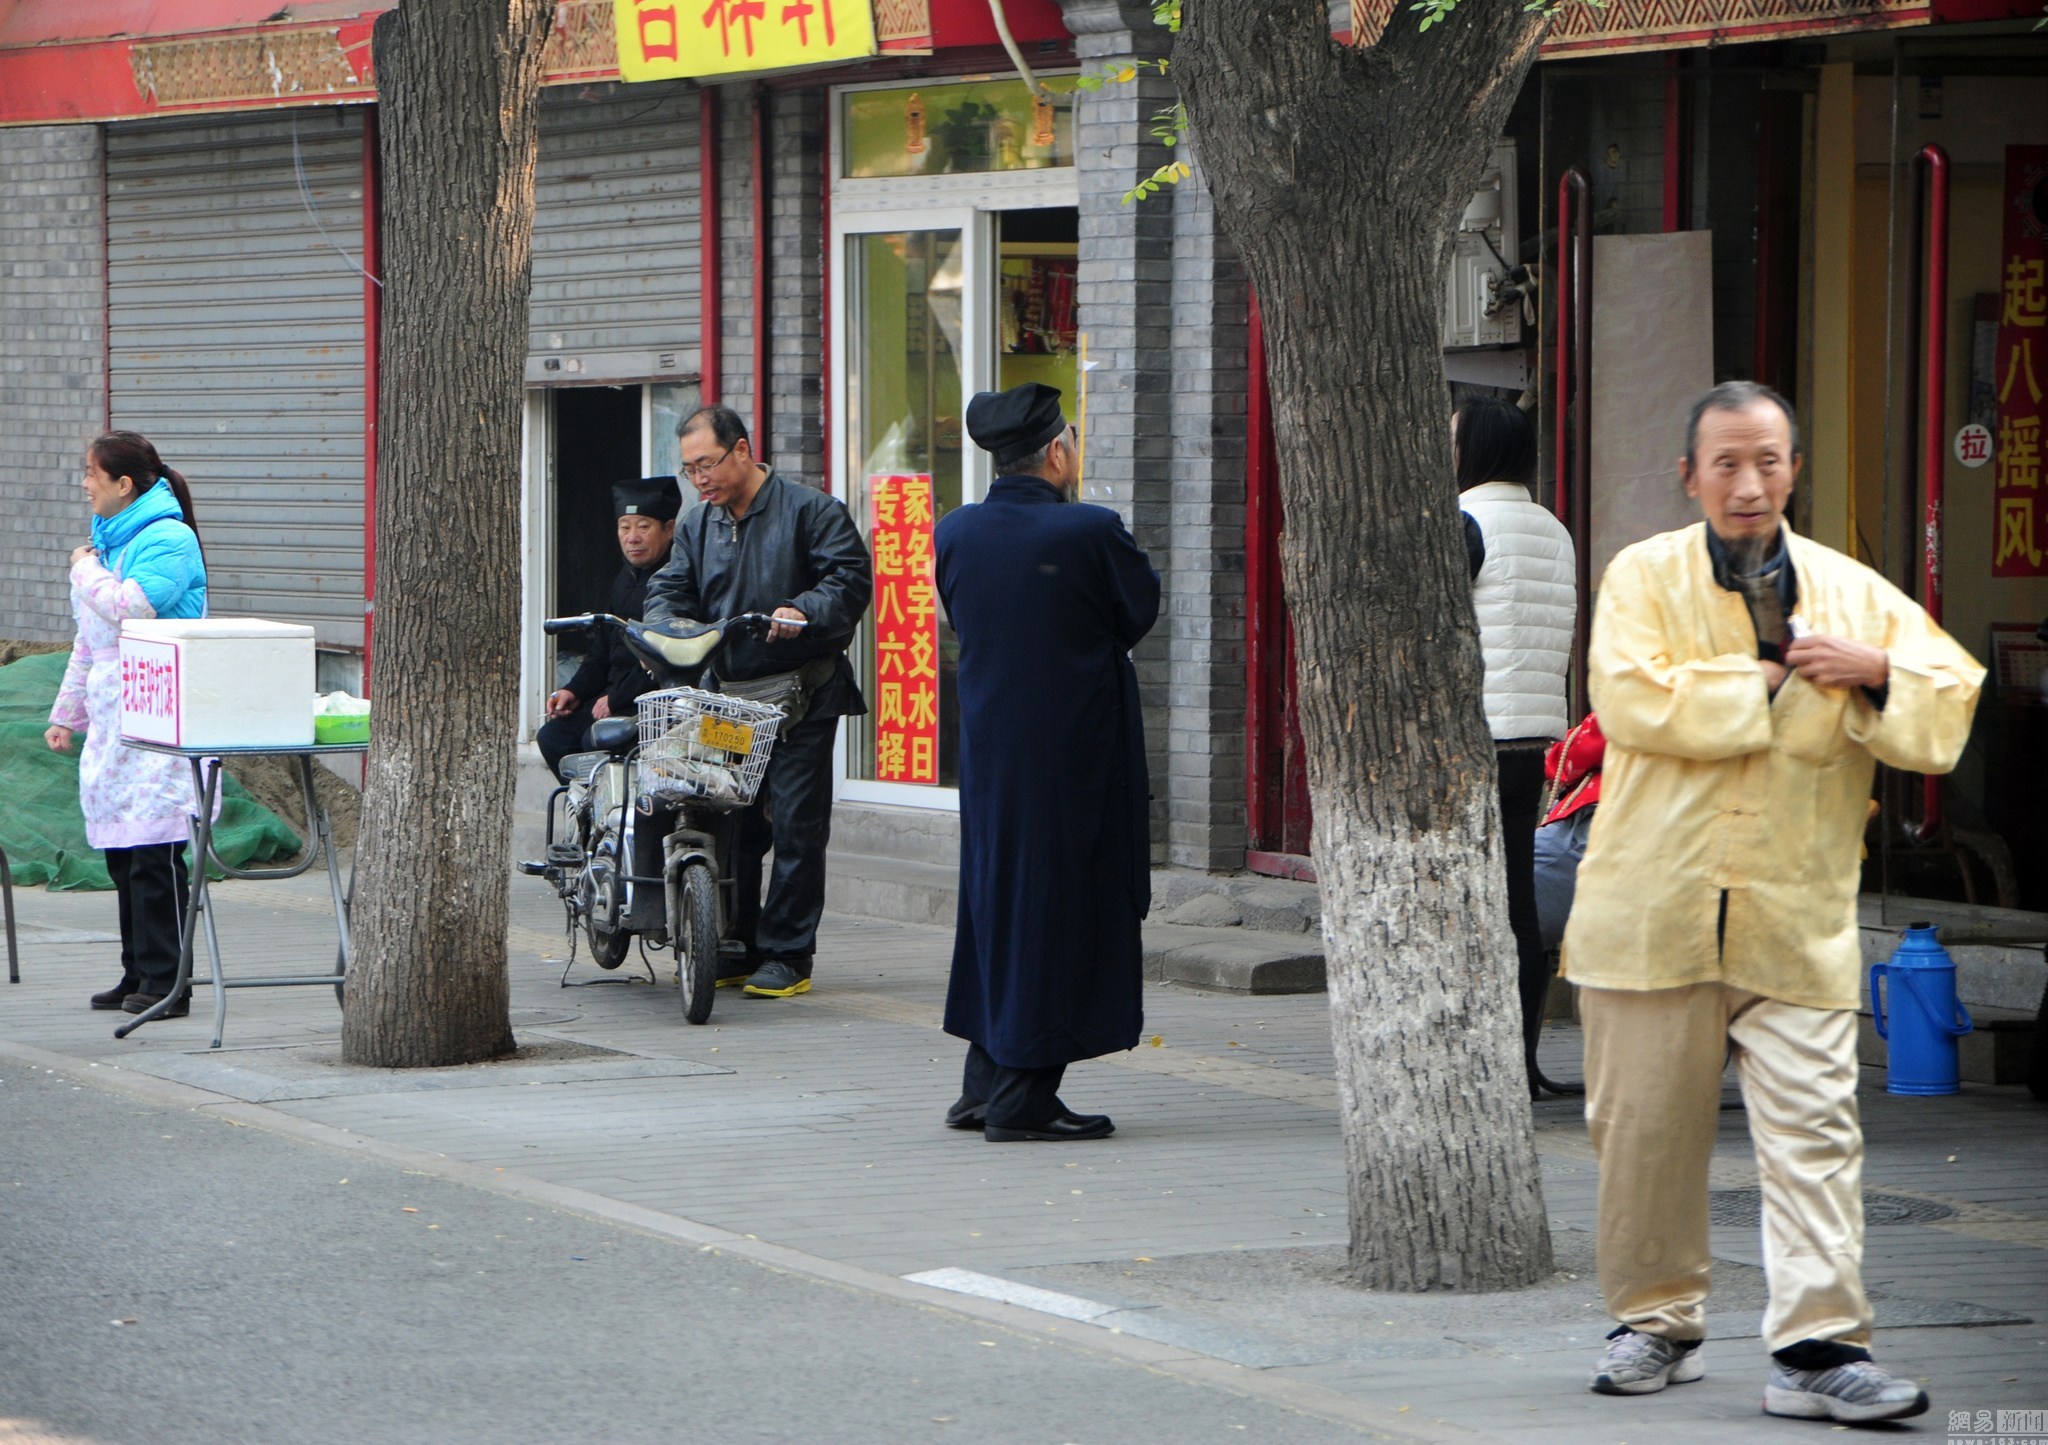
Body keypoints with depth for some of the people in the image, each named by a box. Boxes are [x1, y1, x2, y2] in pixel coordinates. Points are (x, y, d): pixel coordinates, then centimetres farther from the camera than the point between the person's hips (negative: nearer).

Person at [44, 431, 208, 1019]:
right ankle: (137, 972, 13)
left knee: (153, 849, -9)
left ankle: (165, 980, -7)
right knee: (120, 849, 8)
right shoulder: (108, 539, 19)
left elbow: (130, 609, -23)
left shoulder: (168, 540, -9)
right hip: (111, 716, 9)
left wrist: (86, 571, -6)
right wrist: (67, 713, 25)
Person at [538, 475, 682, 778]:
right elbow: (602, 652, 24)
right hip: (617, 696, 9)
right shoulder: (624, 580, 18)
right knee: (553, 735, -3)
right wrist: (575, 690, 7)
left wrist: (617, 698, -18)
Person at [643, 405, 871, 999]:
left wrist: (805, 612, -28)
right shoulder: (698, 526, 17)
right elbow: (671, 588, 14)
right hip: (726, 694, 6)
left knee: (795, 823, -6)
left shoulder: (811, 512, -3)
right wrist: (660, 627, -9)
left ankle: (787, 955, -1)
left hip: (800, 696, -6)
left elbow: (850, 577, -10)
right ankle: (735, 949, 15)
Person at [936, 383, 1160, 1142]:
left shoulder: (954, 532, 0)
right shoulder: (1089, 532, -16)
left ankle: (984, 1087, 22)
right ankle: (1022, 1099, 2)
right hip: (1073, 751, -6)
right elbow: (1140, 610, -2)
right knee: (1057, 904, 1)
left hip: (988, 747, 6)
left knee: (996, 900, 17)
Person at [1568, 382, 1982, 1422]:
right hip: (1654, 907, -1)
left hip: (1798, 917, 1)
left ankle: (1818, 1345, -11)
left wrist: (1875, 672, -9)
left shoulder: (1852, 593, 10)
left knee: (1812, 1128, -9)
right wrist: (1774, 677, -8)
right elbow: (1633, 702, -14)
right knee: (1644, 1130, 7)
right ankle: (1655, 1322, 22)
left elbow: (1950, 705, 10)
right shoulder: (1644, 579, 3)